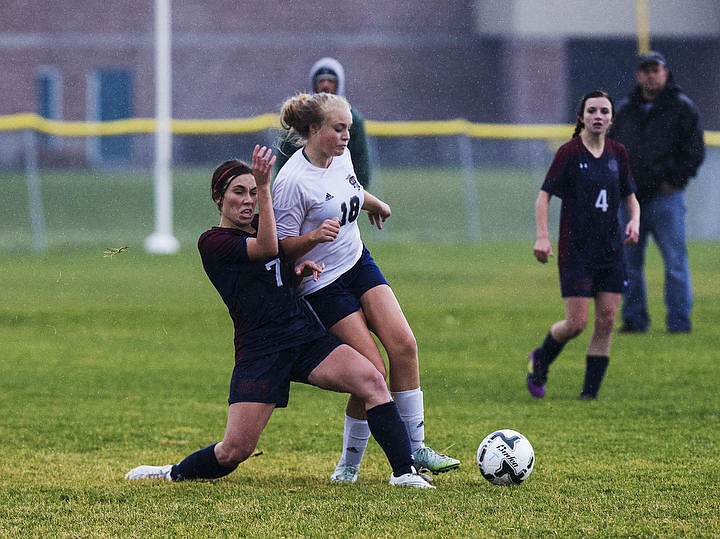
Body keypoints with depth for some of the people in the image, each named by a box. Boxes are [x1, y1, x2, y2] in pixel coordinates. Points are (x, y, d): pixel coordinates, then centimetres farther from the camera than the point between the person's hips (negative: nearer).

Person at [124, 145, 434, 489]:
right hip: (259, 350, -6)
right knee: (235, 451, -10)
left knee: (371, 381, -20)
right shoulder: (213, 243, -5)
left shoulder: (260, 225, 16)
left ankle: (404, 472, -19)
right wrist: (265, 186, -28)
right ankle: (172, 473, 18)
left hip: (307, 337, 6)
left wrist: (302, 267, 10)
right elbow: (267, 248, -22)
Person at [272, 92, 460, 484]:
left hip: (359, 264, 7)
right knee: (372, 370, -14)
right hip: (323, 285, -7)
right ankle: (349, 463, 3)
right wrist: (315, 236, -36)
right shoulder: (293, 181, -23)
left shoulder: (341, 155, 0)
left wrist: (376, 205, 43)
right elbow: (283, 247, -18)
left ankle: (415, 450, 0)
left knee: (404, 345, -9)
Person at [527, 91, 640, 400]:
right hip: (576, 250, -5)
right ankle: (539, 361, 21)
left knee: (606, 321, 0)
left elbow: (630, 197, 17)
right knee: (576, 323, -8)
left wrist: (634, 221, -4)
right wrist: (542, 237, -17)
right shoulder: (570, 152, -7)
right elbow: (544, 195, -7)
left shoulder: (618, 153, 7)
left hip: (611, 249, 5)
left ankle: (590, 392, 8)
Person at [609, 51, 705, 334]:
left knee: (675, 261, -5)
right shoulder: (625, 109, 15)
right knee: (629, 262, 5)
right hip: (631, 198, 5)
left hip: (666, 195, -4)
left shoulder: (682, 107, 2)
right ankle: (634, 319, 13)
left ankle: (679, 322, -2)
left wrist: (674, 180, -8)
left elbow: (695, 149, 0)